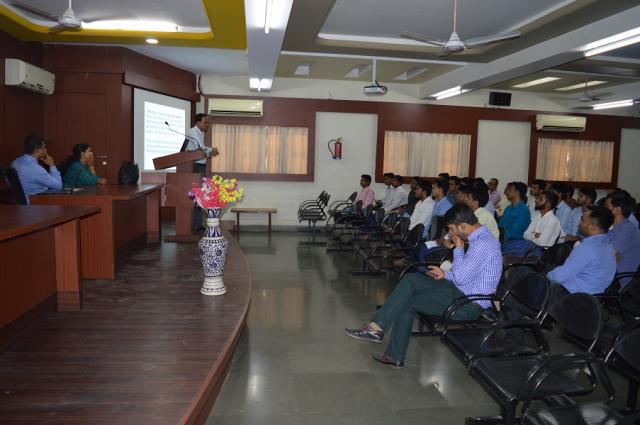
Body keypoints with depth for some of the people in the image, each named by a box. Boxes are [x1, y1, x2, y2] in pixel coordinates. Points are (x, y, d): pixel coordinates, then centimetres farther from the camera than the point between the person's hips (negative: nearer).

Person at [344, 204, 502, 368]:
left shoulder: (482, 244, -23)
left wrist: (458, 248, -14)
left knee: (406, 302, -10)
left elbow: (460, 278, -22)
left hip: (468, 303, -10)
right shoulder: (481, 237, 8)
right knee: (411, 279, -2)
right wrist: (445, 275, 11)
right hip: (463, 289, 10)